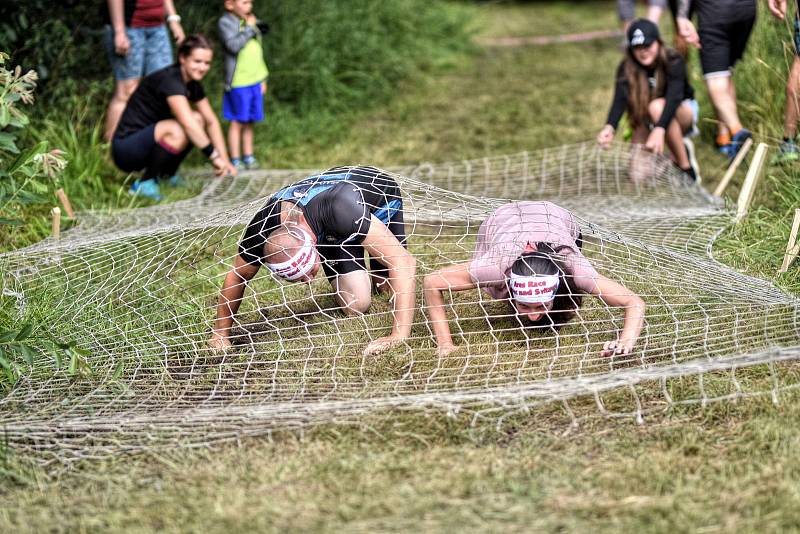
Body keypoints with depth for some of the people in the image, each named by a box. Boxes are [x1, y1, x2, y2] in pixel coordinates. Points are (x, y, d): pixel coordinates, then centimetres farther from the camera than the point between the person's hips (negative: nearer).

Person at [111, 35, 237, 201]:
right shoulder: (170, 80, -21)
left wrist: (225, 161, 3)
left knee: (199, 119, 5)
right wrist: (214, 156, -29)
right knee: (177, 131, -33)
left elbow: (211, 121, 11)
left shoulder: (193, 85, 8)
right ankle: (144, 184, -16)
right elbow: (187, 123, -32)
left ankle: (166, 175, 9)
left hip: (146, 141, 9)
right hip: (126, 149, -9)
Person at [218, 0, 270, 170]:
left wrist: (263, 79, 21)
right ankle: (235, 160, 3)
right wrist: (250, 28, -16)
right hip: (238, 83, -6)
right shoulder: (226, 22, -7)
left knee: (249, 122, 11)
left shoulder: (251, 21, 15)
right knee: (238, 122, -2)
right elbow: (233, 45, -24)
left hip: (255, 81, 6)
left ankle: (248, 156, 19)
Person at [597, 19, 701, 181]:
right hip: (648, 122, 3)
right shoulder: (627, 68, -17)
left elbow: (674, 96, -42)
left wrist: (659, 130, -60)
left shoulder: (673, 62, -26)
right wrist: (610, 127, -56)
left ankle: (686, 167, -25)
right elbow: (620, 99, -33)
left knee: (657, 107, -38)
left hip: (684, 111, -3)